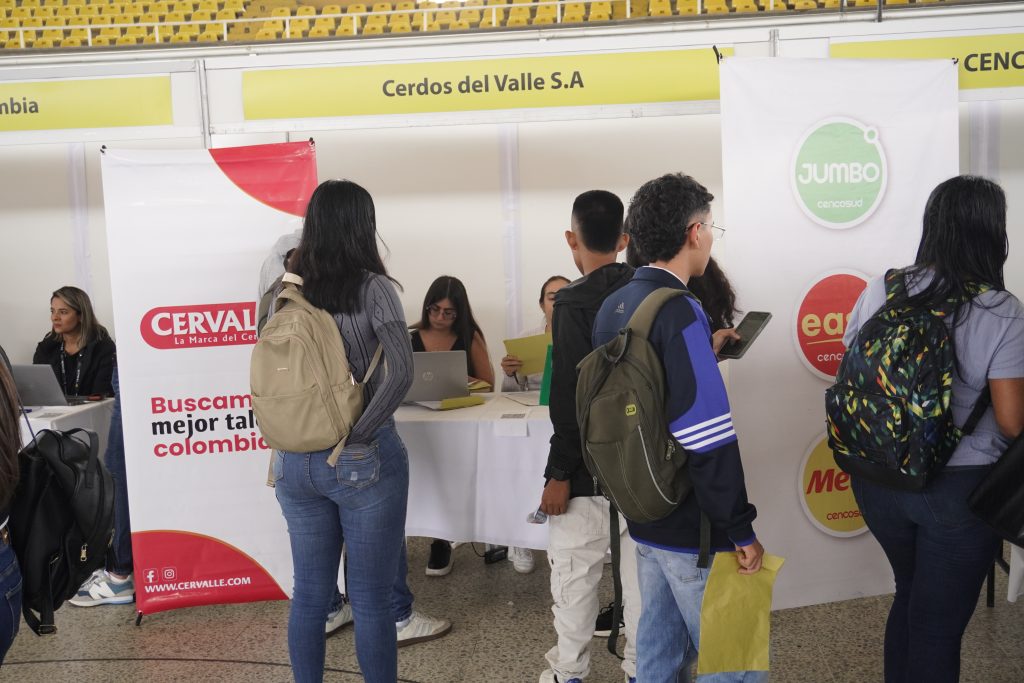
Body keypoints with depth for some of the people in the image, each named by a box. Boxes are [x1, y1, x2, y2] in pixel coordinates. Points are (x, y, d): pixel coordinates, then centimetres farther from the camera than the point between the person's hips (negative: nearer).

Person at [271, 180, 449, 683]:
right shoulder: (372, 287, -11)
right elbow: (400, 371, -23)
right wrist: (358, 434, -16)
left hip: (295, 462, 5)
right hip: (362, 460, -5)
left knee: (309, 594, 16)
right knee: (370, 598, 7)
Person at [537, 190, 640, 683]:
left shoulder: (573, 302, -15)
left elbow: (570, 397, -19)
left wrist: (560, 473, -13)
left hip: (590, 469, -5)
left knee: (574, 573, 9)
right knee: (640, 570, 14)